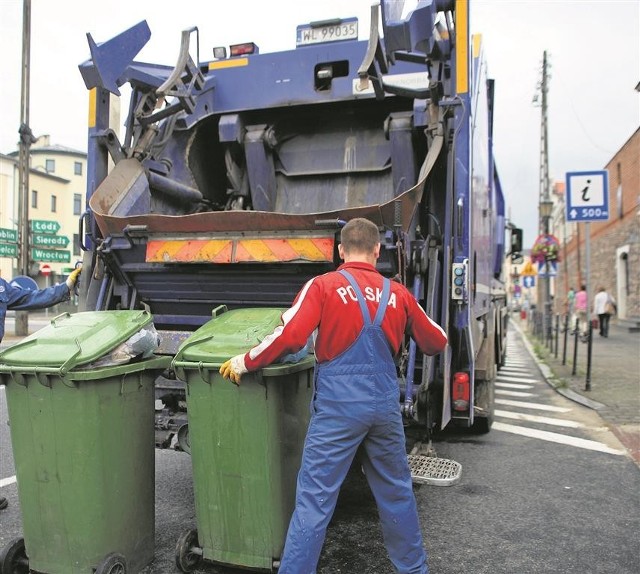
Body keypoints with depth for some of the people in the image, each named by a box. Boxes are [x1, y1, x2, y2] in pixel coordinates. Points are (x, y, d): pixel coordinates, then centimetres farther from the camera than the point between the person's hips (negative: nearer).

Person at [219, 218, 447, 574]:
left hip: (338, 404, -4)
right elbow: (437, 343, 16)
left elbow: (289, 336, -16)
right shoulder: (398, 294, 6)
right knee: (397, 491, 21)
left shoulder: (324, 286, -5)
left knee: (315, 499, 2)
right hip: (385, 402, 4)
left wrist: (244, 363, -3)